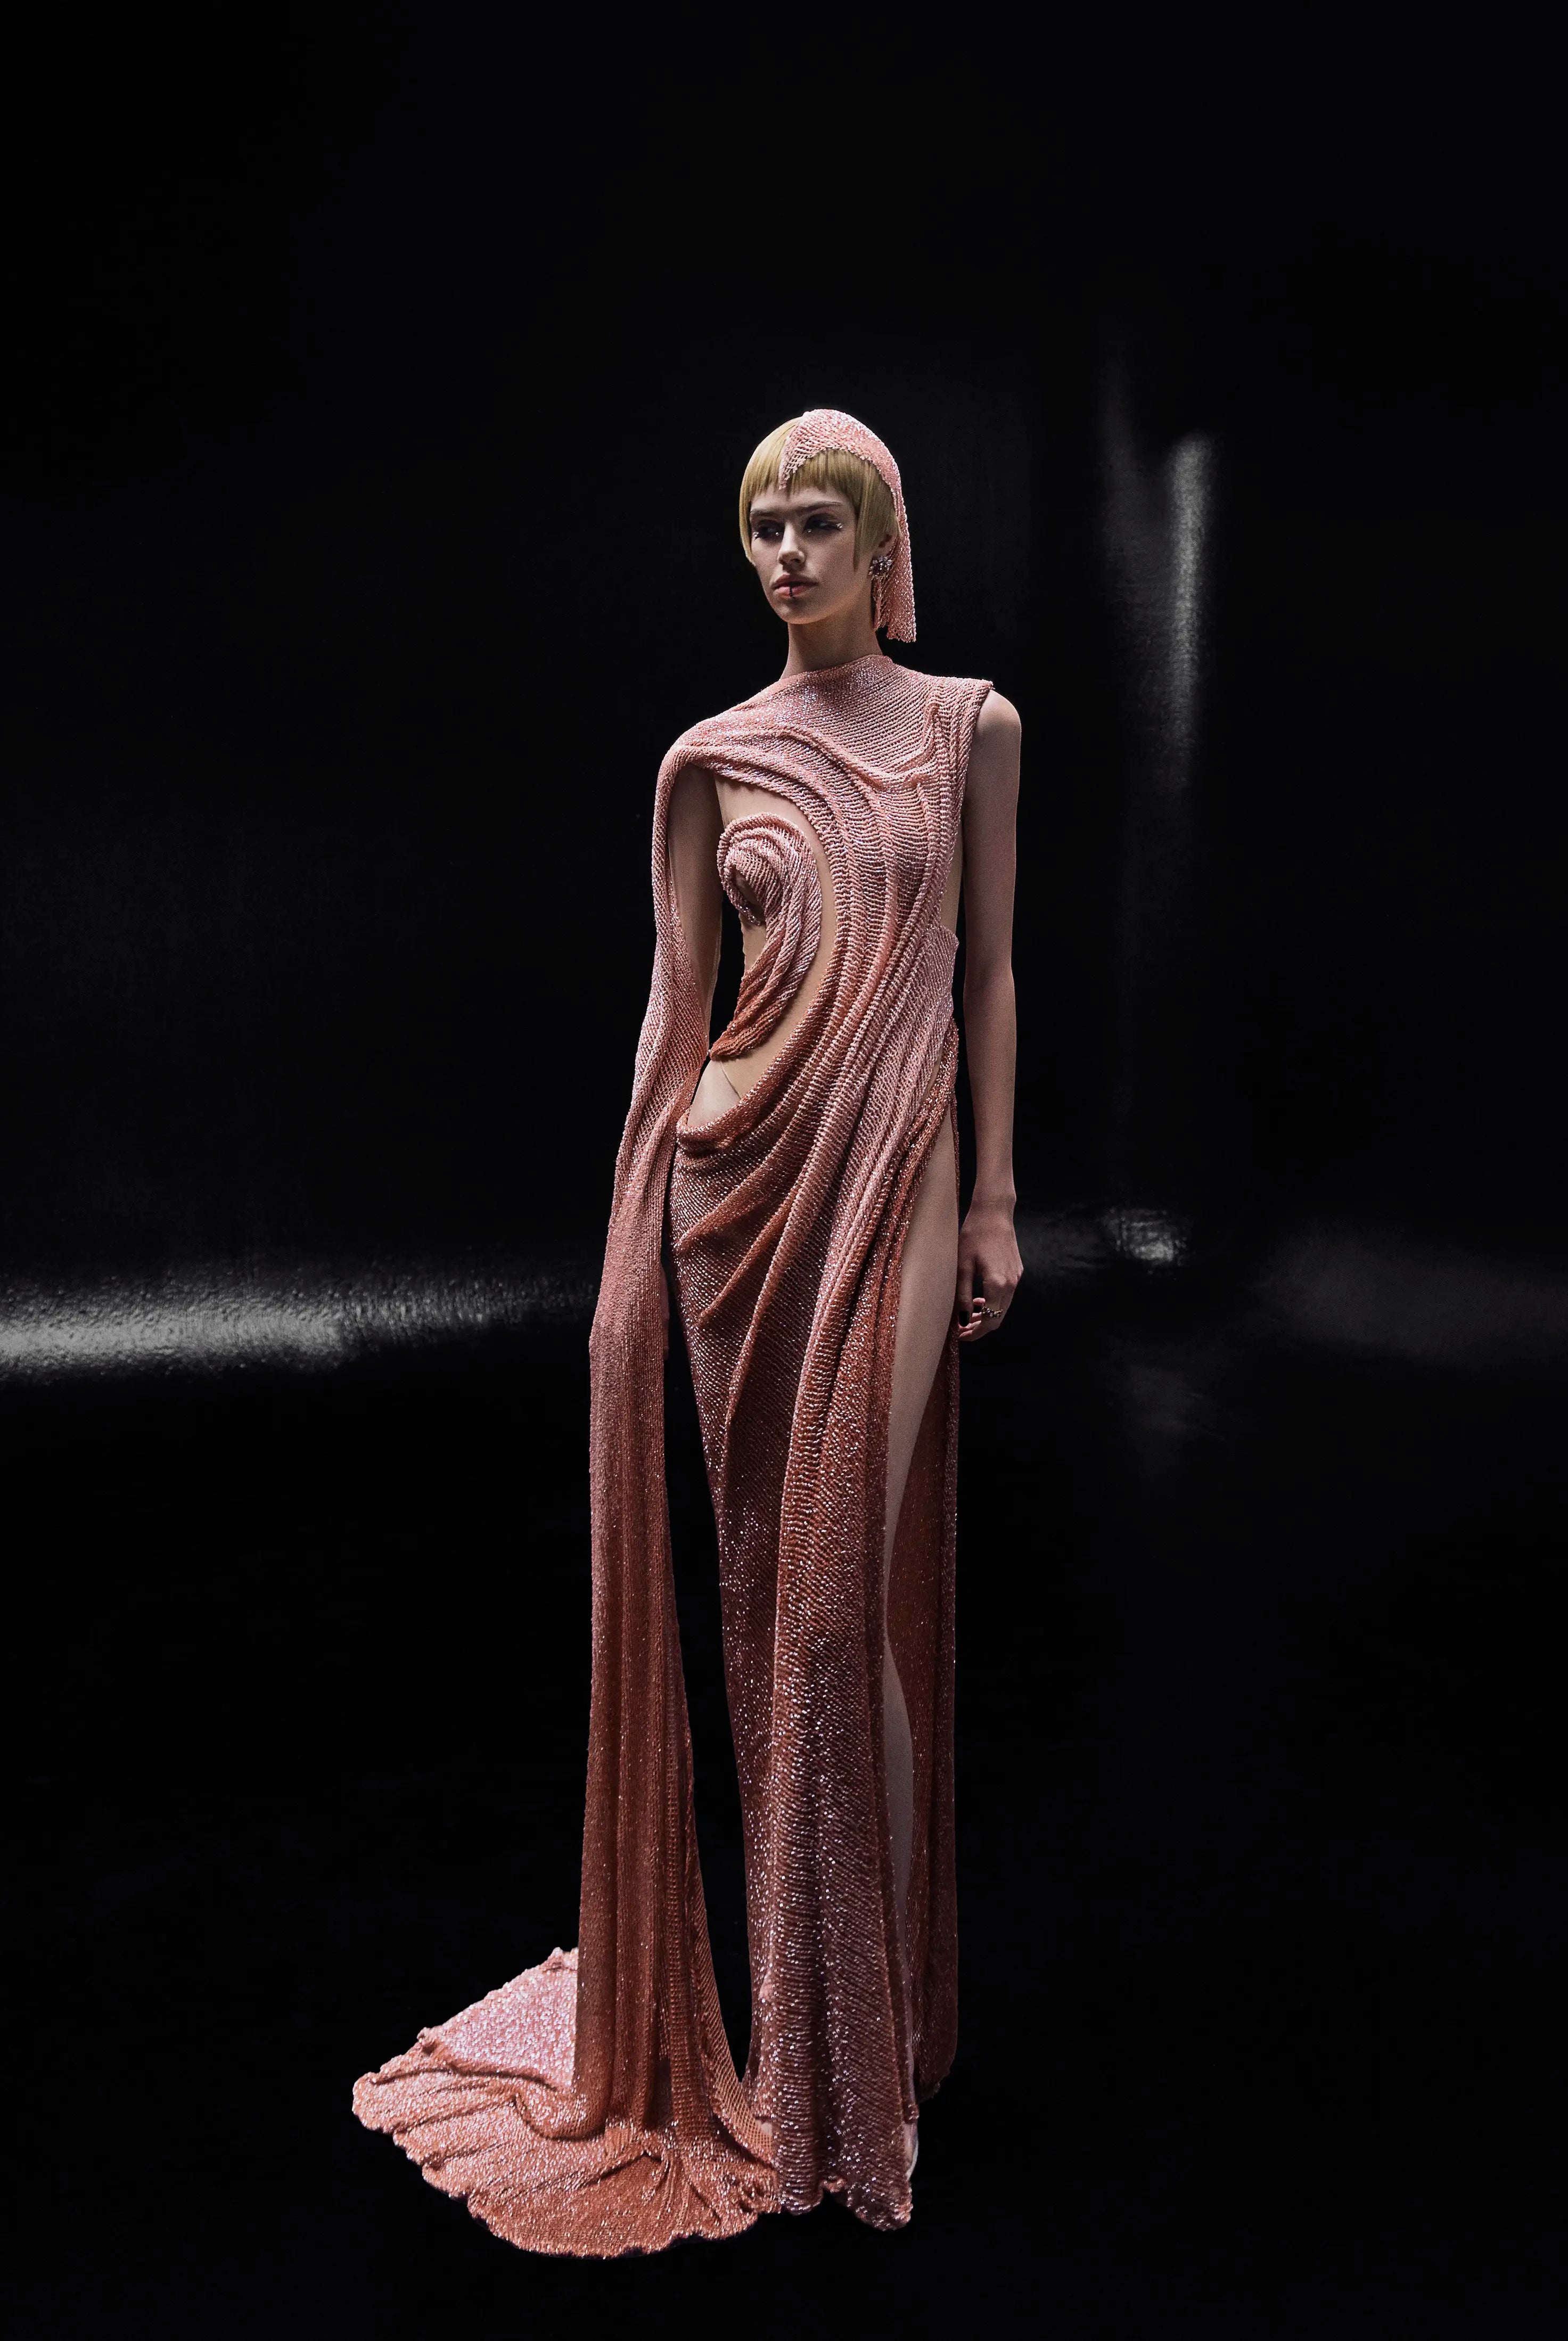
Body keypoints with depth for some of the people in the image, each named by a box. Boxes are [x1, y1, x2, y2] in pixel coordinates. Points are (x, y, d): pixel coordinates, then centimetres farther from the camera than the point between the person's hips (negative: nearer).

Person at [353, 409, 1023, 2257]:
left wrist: (994, 1192, 1)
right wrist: (632, 1234, 4)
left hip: (899, 1168, -1)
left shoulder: (971, 727, 6)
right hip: (742, 1168, 2)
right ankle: (795, 2011, 27)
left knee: (845, 1598, -2)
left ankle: (860, 2036, 15)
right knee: (766, 1589, 7)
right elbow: (675, 1001, 7)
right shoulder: (710, 758, 7)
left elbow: (989, 974, 6)